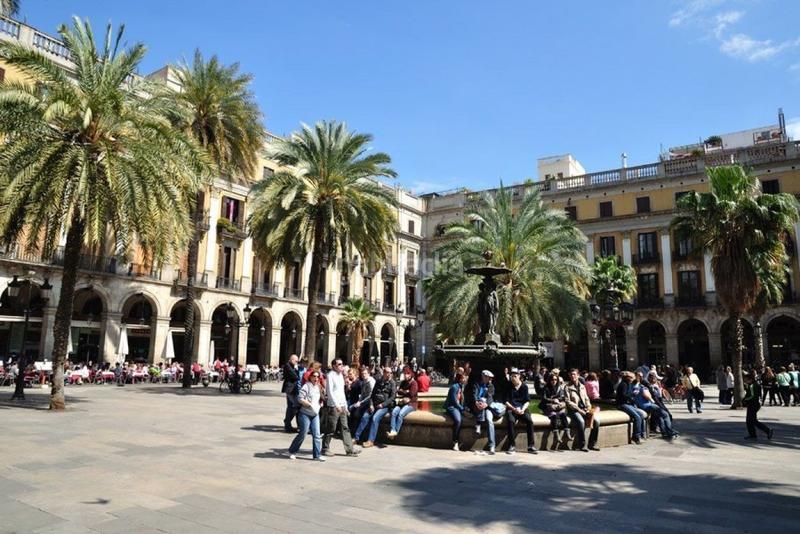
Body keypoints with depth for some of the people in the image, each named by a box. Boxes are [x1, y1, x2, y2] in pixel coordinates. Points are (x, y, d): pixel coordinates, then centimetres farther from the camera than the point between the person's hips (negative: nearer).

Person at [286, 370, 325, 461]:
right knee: (302, 434, 1)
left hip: (315, 414, 6)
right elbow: (300, 399, -19)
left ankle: (317, 455, 8)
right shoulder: (306, 386, -11)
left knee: (316, 435, 2)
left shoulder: (318, 387, 12)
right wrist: (310, 404, -18)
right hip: (305, 414, -6)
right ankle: (292, 451, 20)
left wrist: (319, 405, 8)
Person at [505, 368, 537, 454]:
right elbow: (506, 401, 0)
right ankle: (512, 446, -24)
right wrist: (514, 409, -15)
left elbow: (527, 401, 5)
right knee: (511, 421, -32)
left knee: (529, 421, -26)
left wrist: (523, 409, -14)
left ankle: (531, 446, -17)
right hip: (511, 409, -1)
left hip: (522, 409, 1)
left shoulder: (524, 386, 6)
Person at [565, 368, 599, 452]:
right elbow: (568, 402, -8)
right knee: (581, 421, -33)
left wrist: (589, 408, 0)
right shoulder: (567, 387, -1)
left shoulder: (582, 386, 16)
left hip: (584, 410, 5)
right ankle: (582, 445, -20)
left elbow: (587, 399, 19)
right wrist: (579, 410, -15)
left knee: (596, 421, -18)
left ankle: (592, 444, -4)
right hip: (574, 410, -5)